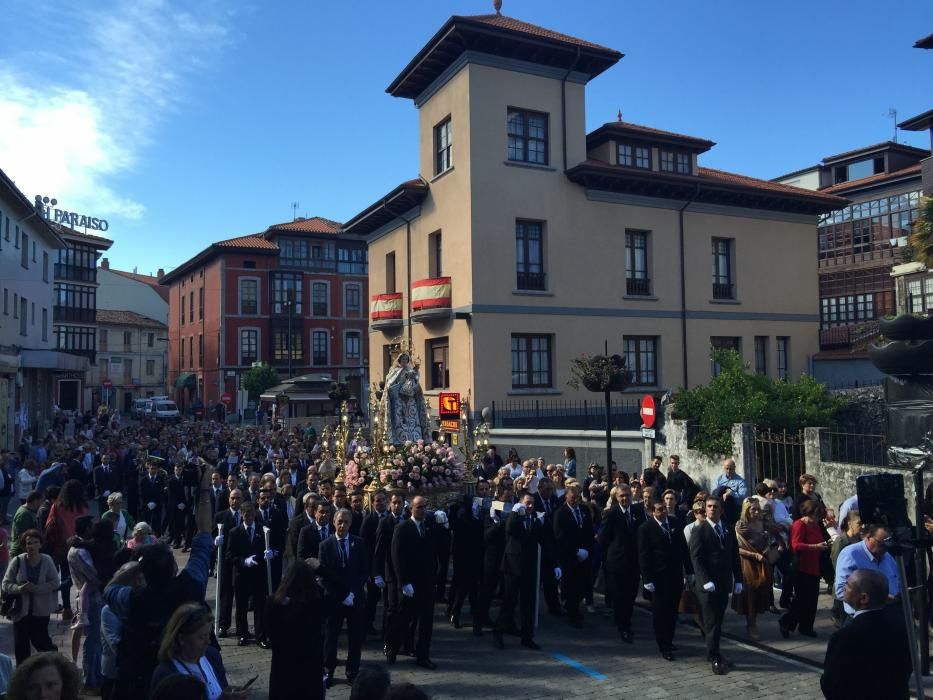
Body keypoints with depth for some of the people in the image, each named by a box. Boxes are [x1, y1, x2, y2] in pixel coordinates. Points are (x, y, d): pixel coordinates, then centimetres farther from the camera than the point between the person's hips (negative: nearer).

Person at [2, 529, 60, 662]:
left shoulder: (47, 561, -10)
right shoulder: (17, 561, -9)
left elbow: (55, 582, -8)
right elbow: (6, 583, -3)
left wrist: (36, 588, -21)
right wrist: (18, 588, -23)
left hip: (41, 609, -1)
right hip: (20, 609, 1)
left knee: (39, 640, 6)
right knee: (20, 644, 7)